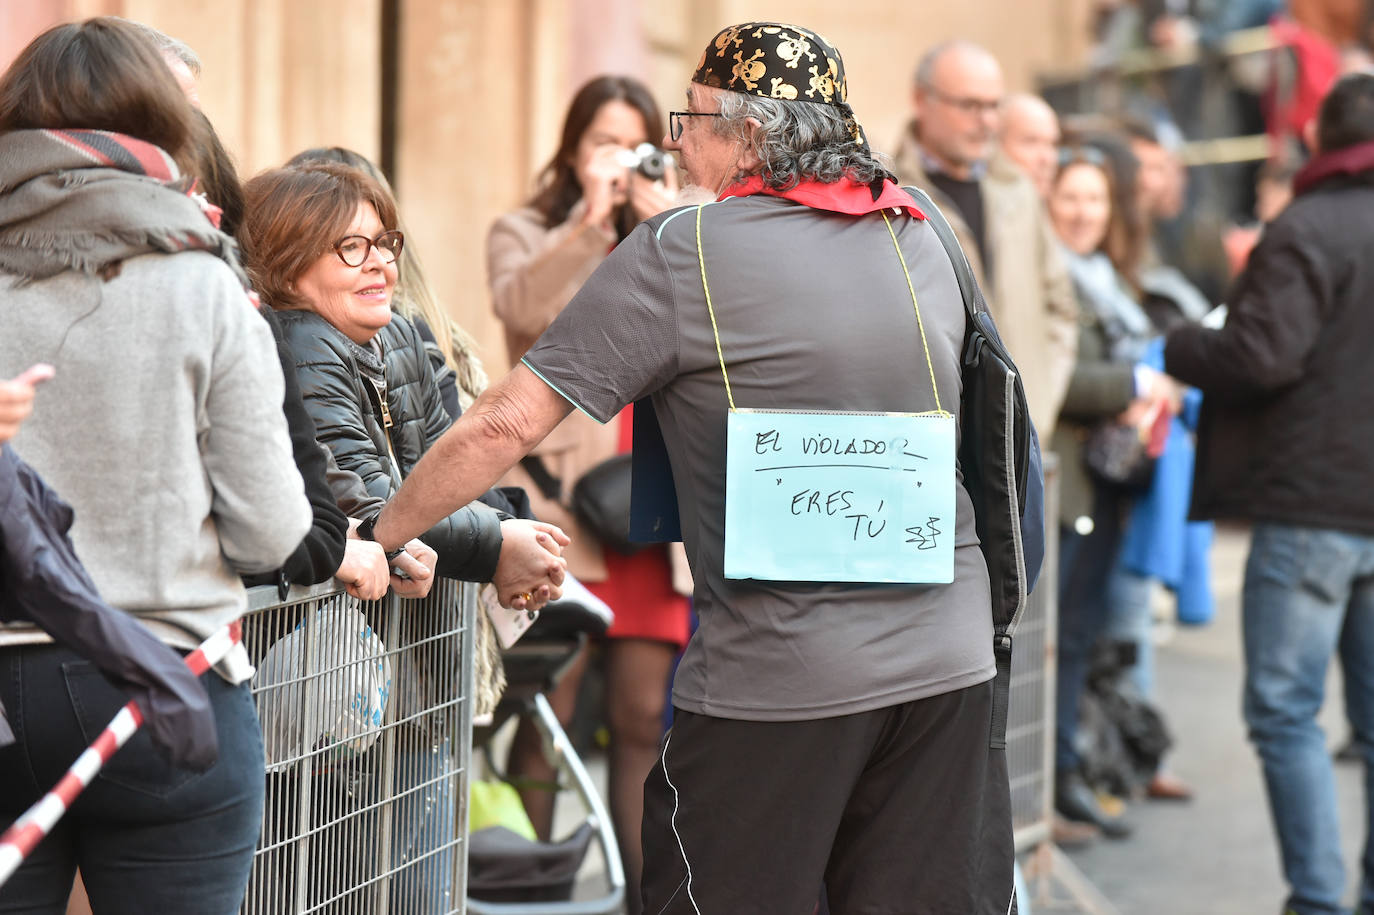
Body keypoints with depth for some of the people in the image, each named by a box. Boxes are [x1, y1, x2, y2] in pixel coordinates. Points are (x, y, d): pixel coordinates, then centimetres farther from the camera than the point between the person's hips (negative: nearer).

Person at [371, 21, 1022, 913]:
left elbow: (506, 424, -8)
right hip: (949, 664, 5)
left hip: (778, 676, -5)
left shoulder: (680, 252, -7)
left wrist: (379, 536, 4)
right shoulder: (919, 238, 10)